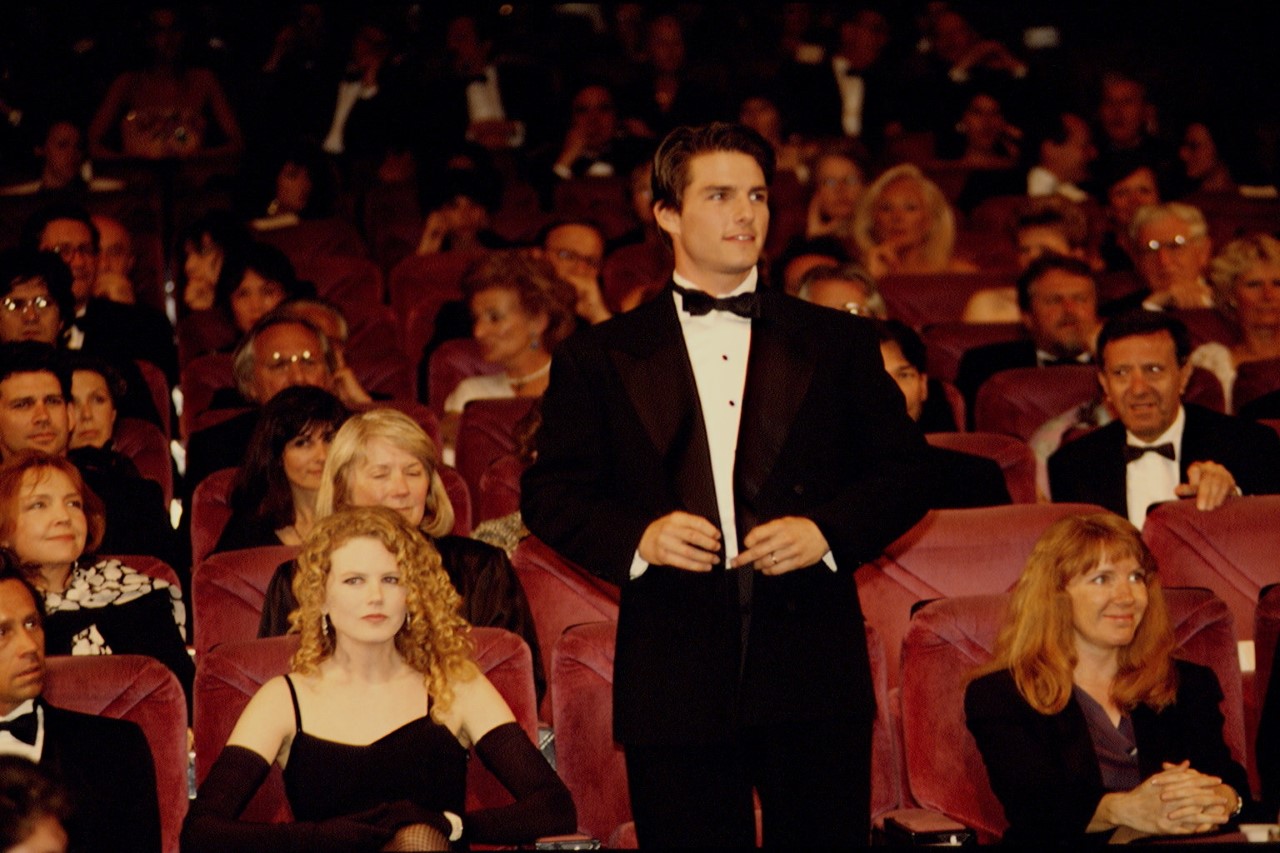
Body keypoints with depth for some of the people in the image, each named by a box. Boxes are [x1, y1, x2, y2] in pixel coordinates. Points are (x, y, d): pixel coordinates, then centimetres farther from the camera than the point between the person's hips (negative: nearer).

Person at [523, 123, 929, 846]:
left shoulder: (838, 343, 12)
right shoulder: (600, 358, 9)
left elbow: (905, 474, 10)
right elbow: (550, 494, 6)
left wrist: (825, 530, -7)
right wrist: (637, 537, -12)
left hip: (814, 676, 1)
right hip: (674, 684, -1)